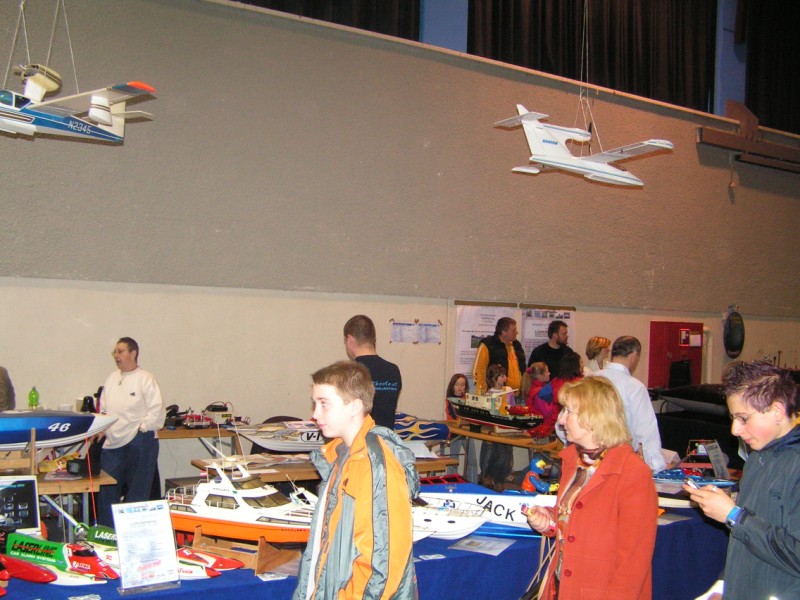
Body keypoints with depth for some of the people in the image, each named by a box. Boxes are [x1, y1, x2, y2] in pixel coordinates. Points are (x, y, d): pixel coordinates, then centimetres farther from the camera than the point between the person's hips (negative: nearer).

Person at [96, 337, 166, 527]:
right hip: (113, 445, 6)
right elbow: (103, 409, 20)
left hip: (139, 442, -6)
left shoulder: (145, 379, -6)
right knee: (106, 493, 7)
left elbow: (158, 411, -10)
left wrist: (140, 429, -14)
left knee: (137, 494, 3)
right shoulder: (112, 378, 14)